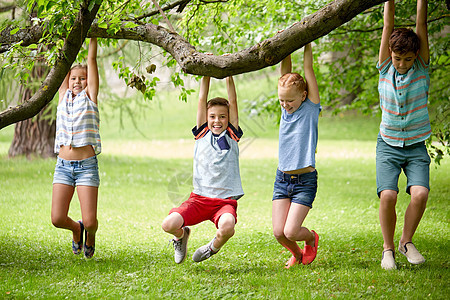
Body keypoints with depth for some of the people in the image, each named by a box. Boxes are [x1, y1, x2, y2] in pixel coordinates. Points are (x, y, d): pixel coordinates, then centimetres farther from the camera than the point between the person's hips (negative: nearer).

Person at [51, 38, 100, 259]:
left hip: (87, 166, -3)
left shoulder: (89, 97, 5)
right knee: (57, 219, -7)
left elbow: (92, 59, 4)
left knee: (90, 221, -10)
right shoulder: (64, 97, 13)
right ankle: (76, 229, 28)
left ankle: (90, 236, 27)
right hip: (63, 165, 3)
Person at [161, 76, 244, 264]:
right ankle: (181, 235, 18)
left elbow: (233, 102, 6)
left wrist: (229, 76, 6)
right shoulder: (202, 134, 13)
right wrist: (206, 76, 10)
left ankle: (214, 247, 4)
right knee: (169, 225, -23)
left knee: (227, 227, -35)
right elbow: (202, 100, 9)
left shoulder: (232, 135, 11)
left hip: (226, 201, -1)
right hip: (199, 198, 1)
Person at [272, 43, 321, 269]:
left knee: (291, 231, -11)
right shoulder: (286, 107, 5)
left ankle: (312, 238, 23)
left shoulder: (311, 108, -6)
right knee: (279, 232, -3)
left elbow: (308, 68, -9)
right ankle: (296, 254, 28)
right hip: (282, 179, 5)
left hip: (305, 180, -5)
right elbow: (285, 71, 1)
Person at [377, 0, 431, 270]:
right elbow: (388, 25, -6)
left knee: (420, 193, -21)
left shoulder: (422, 68, -2)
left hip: (416, 146, 0)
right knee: (388, 195, -20)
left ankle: (407, 242, 3)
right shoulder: (385, 68, -1)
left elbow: (421, 23, -8)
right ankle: (388, 248, 0)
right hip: (389, 144, 0)